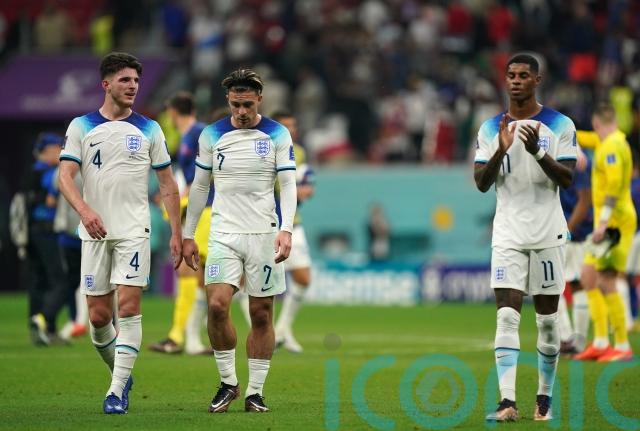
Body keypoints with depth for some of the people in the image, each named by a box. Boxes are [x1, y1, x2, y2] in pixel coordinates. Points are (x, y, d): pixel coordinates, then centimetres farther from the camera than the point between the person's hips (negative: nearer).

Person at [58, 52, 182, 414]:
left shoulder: (148, 129, 6)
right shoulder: (81, 127, 4)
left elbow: (168, 183, 10)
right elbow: (66, 176, -4)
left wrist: (177, 233, 4)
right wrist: (85, 210, -22)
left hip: (133, 231, -1)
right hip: (95, 232, 1)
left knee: (129, 307, -12)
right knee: (99, 315, 1)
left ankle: (118, 389, -10)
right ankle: (122, 373, 25)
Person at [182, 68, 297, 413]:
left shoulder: (278, 135, 1)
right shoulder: (212, 135, 6)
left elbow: (288, 185, -2)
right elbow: (199, 186, 12)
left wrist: (286, 230, -16)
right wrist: (188, 235, 10)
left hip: (264, 235, -1)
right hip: (224, 235, 1)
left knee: (261, 315, 1)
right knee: (216, 305, -15)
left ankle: (255, 391, 9)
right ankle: (227, 382, 1)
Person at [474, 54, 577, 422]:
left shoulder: (560, 125, 1)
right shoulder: (491, 129, 8)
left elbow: (568, 179, -6)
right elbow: (482, 183, 3)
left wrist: (538, 152, -21)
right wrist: (501, 150, -14)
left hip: (548, 235, -1)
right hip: (508, 236, 1)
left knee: (547, 319, 4)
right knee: (507, 316, -11)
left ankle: (545, 398, 16)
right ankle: (508, 402, -18)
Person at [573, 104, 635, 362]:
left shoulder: (612, 146, -14)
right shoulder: (611, 142, 15)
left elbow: (614, 184, -24)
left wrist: (603, 223, -28)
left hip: (615, 222, -10)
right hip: (609, 222, 10)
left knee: (606, 283, -10)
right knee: (590, 279, 10)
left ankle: (623, 346, -8)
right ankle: (600, 342, 10)